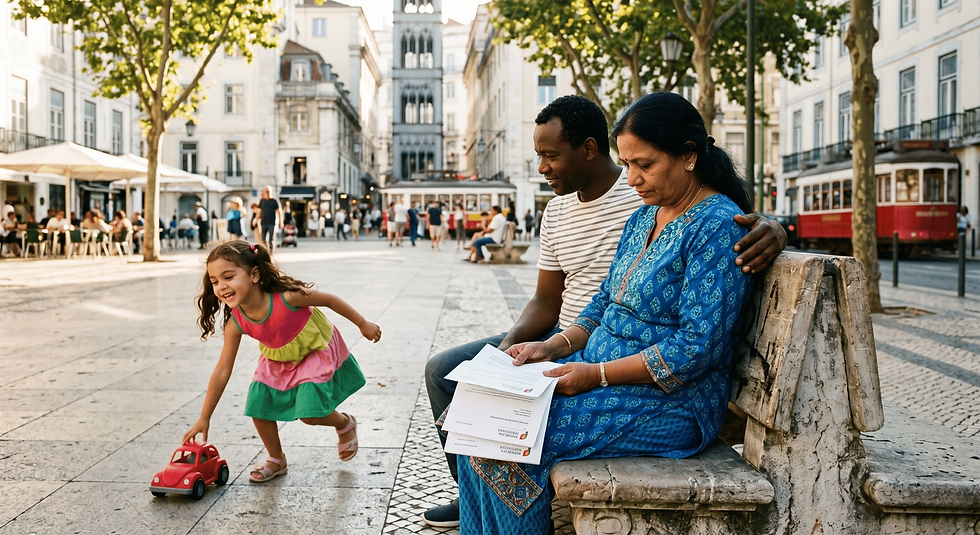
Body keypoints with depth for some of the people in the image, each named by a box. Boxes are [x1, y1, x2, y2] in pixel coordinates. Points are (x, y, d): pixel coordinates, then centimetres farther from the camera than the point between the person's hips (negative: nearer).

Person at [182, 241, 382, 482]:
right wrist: (204, 418, -11)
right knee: (259, 405, -3)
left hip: (317, 351, -5)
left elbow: (329, 299, -21)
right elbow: (222, 371, -15)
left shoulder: (286, 297, -38)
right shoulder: (236, 323, -23)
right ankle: (276, 460, 23)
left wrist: (363, 324, -8)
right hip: (278, 360, 5)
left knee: (309, 413, -14)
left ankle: (345, 424, 21)